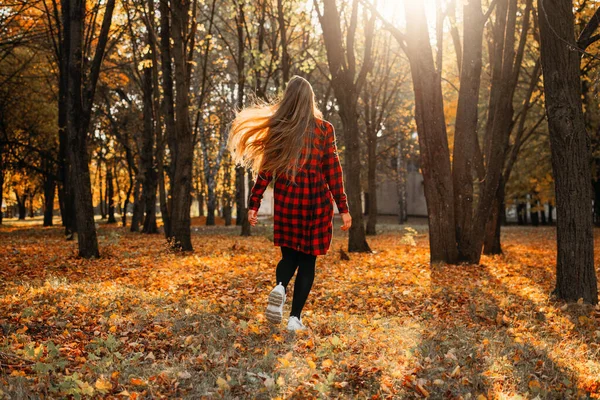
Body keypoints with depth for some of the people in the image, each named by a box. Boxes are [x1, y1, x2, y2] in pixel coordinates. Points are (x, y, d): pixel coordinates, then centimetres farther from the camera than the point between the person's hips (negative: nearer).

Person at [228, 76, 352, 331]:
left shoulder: (276, 129, 1)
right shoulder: (324, 129, -1)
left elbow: (265, 170, 0)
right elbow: (333, 172, -4)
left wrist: (253, 204, 5)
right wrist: (343, 209, -1)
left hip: (286, 200, 1)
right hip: (316, 201, -1)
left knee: (289, 255, 16)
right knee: (307, 260, 9)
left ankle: (280, 287, -15)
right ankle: (295, 317, 4)